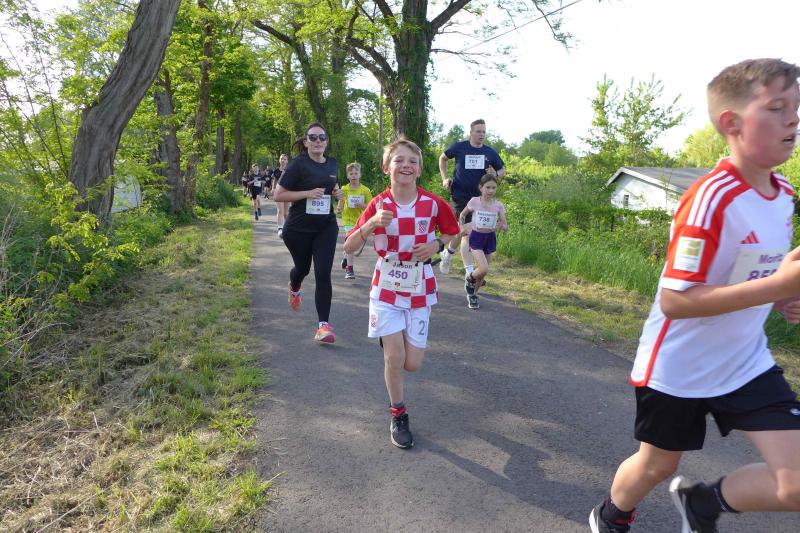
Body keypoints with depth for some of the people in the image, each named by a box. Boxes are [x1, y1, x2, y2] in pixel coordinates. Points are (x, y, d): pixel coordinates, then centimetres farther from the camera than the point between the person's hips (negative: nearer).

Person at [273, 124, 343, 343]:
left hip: (326, 227, 2)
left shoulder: (333, 164, 5)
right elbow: (278, 195, -11)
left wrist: (337, 192, 2)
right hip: (298, 228, -2)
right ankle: (294, 288, 57)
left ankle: (323, 324, -4)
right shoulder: (298, 164, -11)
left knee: (323, 274, -10)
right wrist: (308, 193, -23)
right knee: (303, 268, 19)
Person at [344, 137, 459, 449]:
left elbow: (453, 232, 9)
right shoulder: (378, 205, -8)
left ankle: (389, 339, 38)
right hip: (386, 288, -1)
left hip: (420, 289, 1)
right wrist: (371, 223, -24)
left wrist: (437, 245, -13)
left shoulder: (433, 204, -8)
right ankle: (398, 415, 19)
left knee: (412, 364, 1)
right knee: (395, 357, -6)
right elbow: (349, 247, -7)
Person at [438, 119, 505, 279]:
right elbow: (443, 158, 13)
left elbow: (503, 170, 13)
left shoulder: (490, 152, 2)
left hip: (479, 196, 4)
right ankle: (469, 270, -12)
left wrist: (496, 174, -11)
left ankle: (448, 253, 39)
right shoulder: (459, 147, -5)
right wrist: (444, 178, 2)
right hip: (460, 195, -4)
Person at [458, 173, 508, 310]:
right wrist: (463, 228, -4)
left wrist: (501, 226, -25)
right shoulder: (474, 201, -10)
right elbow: (462, 215, 8)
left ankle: (472, 294, 34)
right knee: (484, 269, -22)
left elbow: (506, 227, -4)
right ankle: (470, 279, 12)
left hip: (490, 238, 3)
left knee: (482, 270, 9)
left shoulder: (499, 206, -6)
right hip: (476, 237, -3)